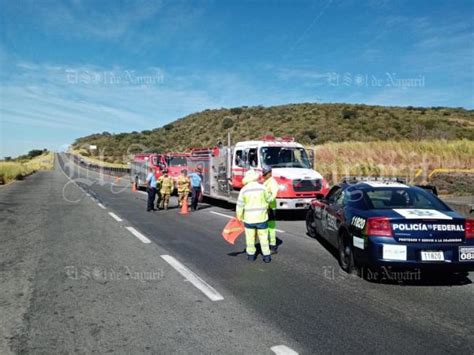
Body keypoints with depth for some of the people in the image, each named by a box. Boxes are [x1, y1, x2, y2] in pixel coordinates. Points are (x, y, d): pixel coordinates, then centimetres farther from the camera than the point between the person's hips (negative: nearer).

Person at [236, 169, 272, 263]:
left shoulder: (244, 190, -6)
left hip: (249, 218, 0)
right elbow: (268, 200, 5)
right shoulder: (262, 188, -7)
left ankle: (251, 255, 21)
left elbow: (240, 205, -2)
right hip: (262, 218, 0)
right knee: (263, 237, 7)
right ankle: (266, 256, 9)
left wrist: (239, 217, 9)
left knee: (250, 237, 12)